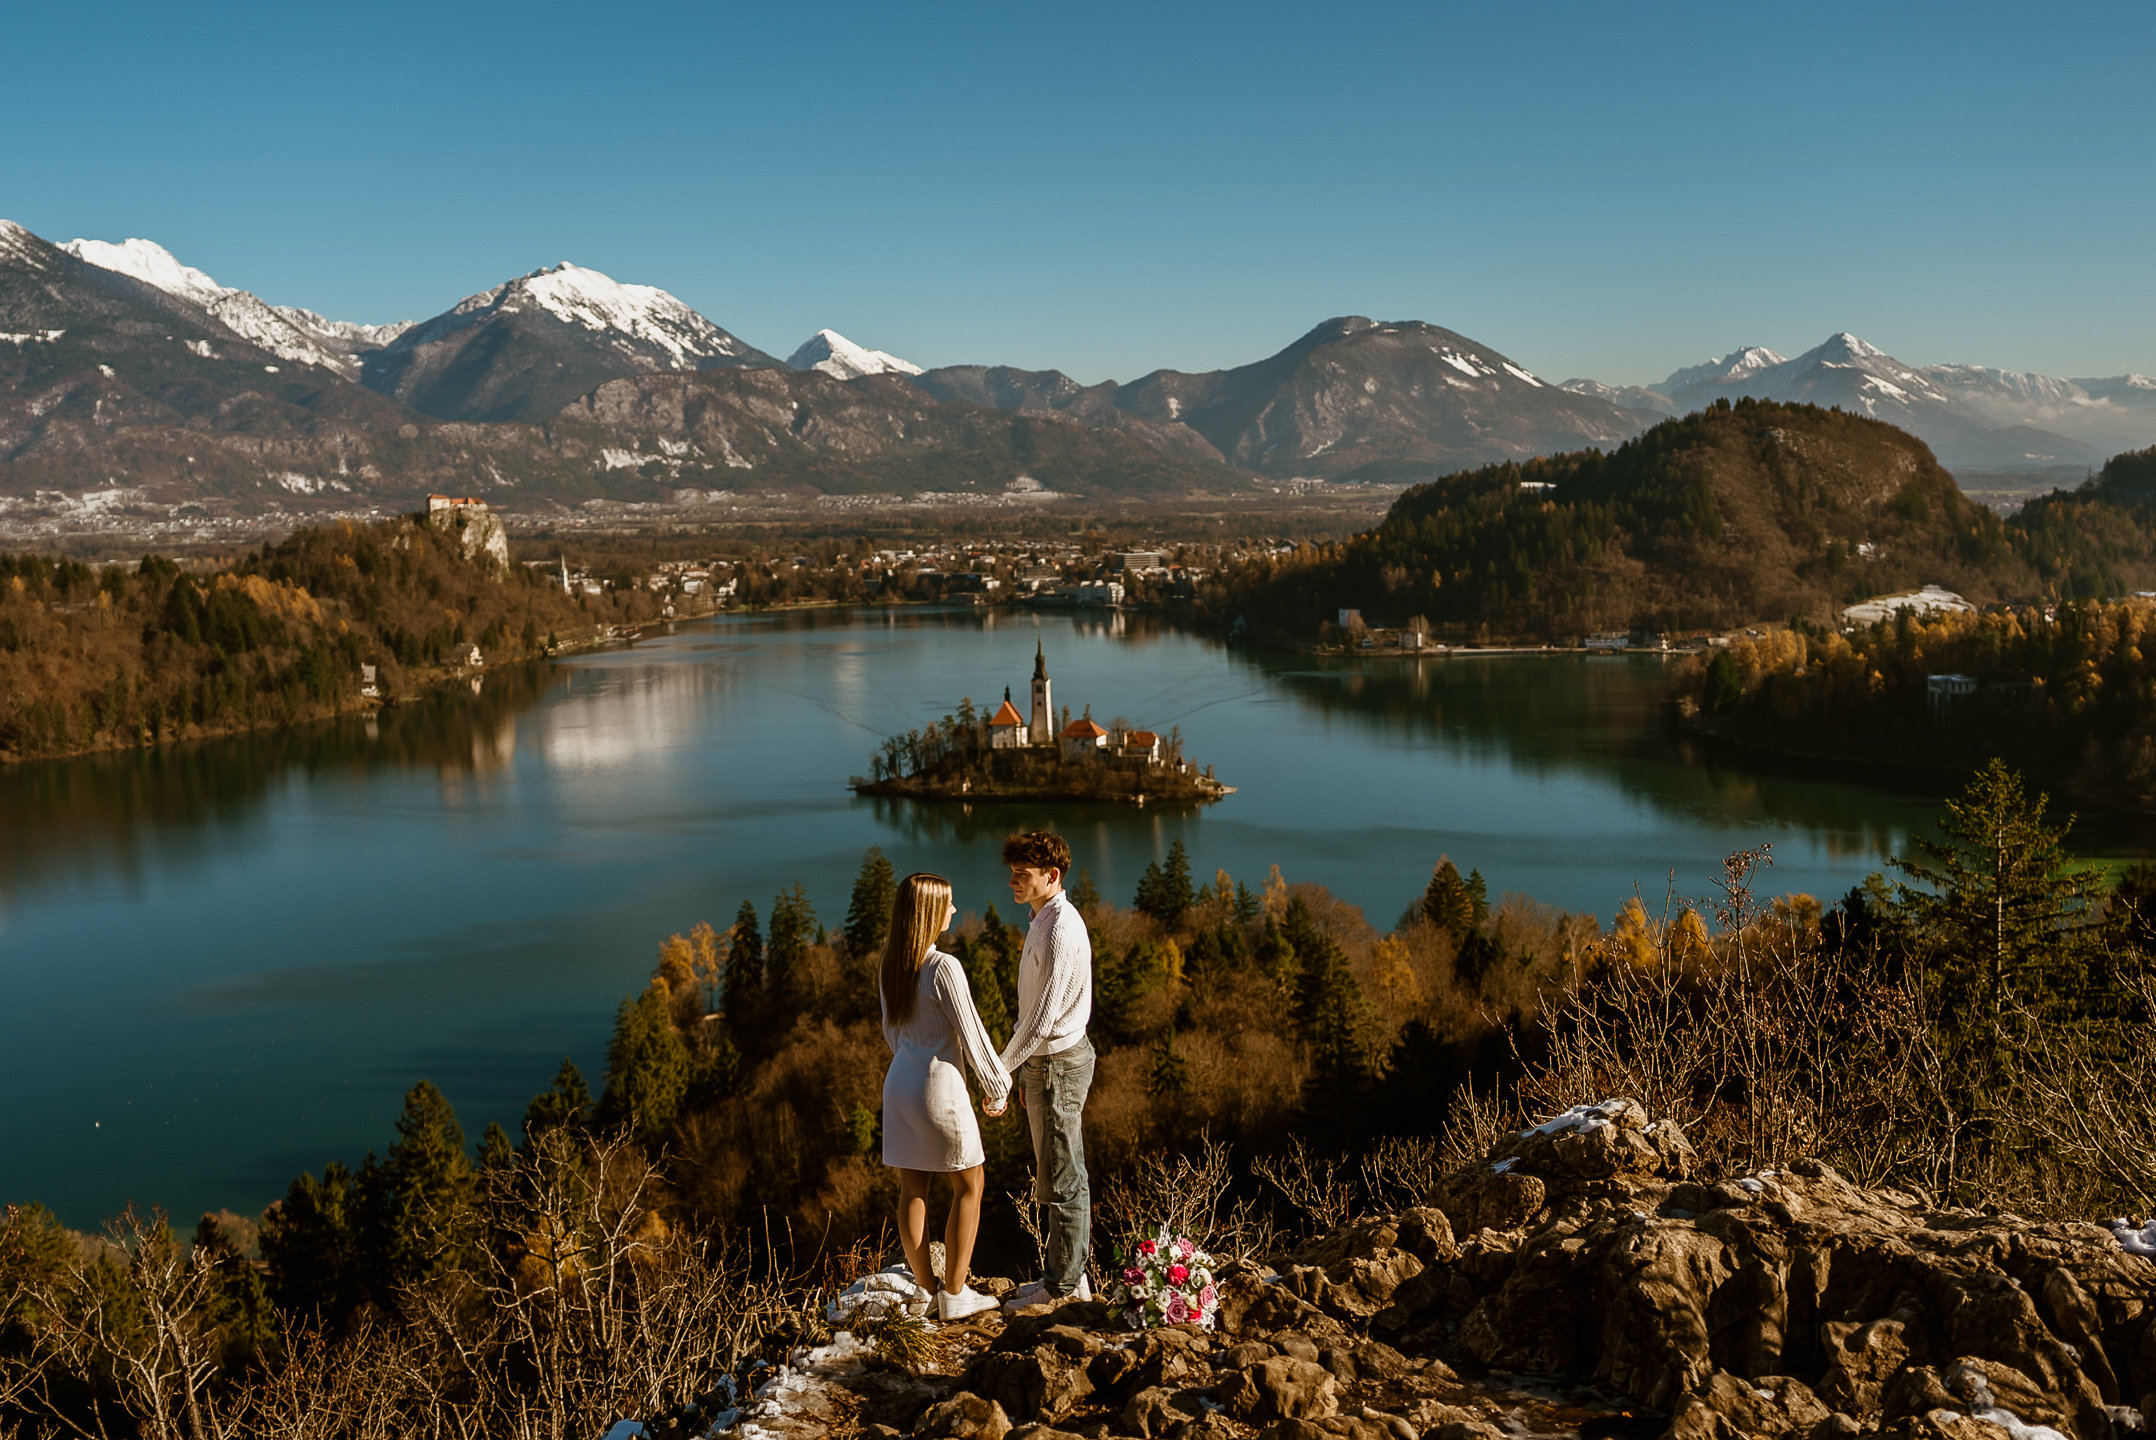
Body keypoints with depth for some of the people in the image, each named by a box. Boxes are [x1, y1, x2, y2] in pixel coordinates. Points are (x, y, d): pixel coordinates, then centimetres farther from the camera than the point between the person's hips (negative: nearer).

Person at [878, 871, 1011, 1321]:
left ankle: (924, 1288, 21)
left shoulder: (888, 968, 4)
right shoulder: (943, 968, -19)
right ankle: (954, 1294, 11)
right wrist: (996, 1088, -1)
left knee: (912, 1188, 12)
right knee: (969, 1185, 8)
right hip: (940, 1085, -7)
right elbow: (971, 1034, -13)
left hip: (899, 1082, 7)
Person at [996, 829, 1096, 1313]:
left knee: (1062, 1178, 0)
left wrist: (1003, 1068, -14)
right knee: (1053, 1175, 17)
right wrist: (1026, 1070, 19)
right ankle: (1067, 1274, 27)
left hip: (1058, 1063, -10)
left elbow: (1043, 1018, -23)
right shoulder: (1047, 921, 11)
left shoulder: (1060, 932, -22)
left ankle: (1064, 1285, 9)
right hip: (1047, 1060, 10)